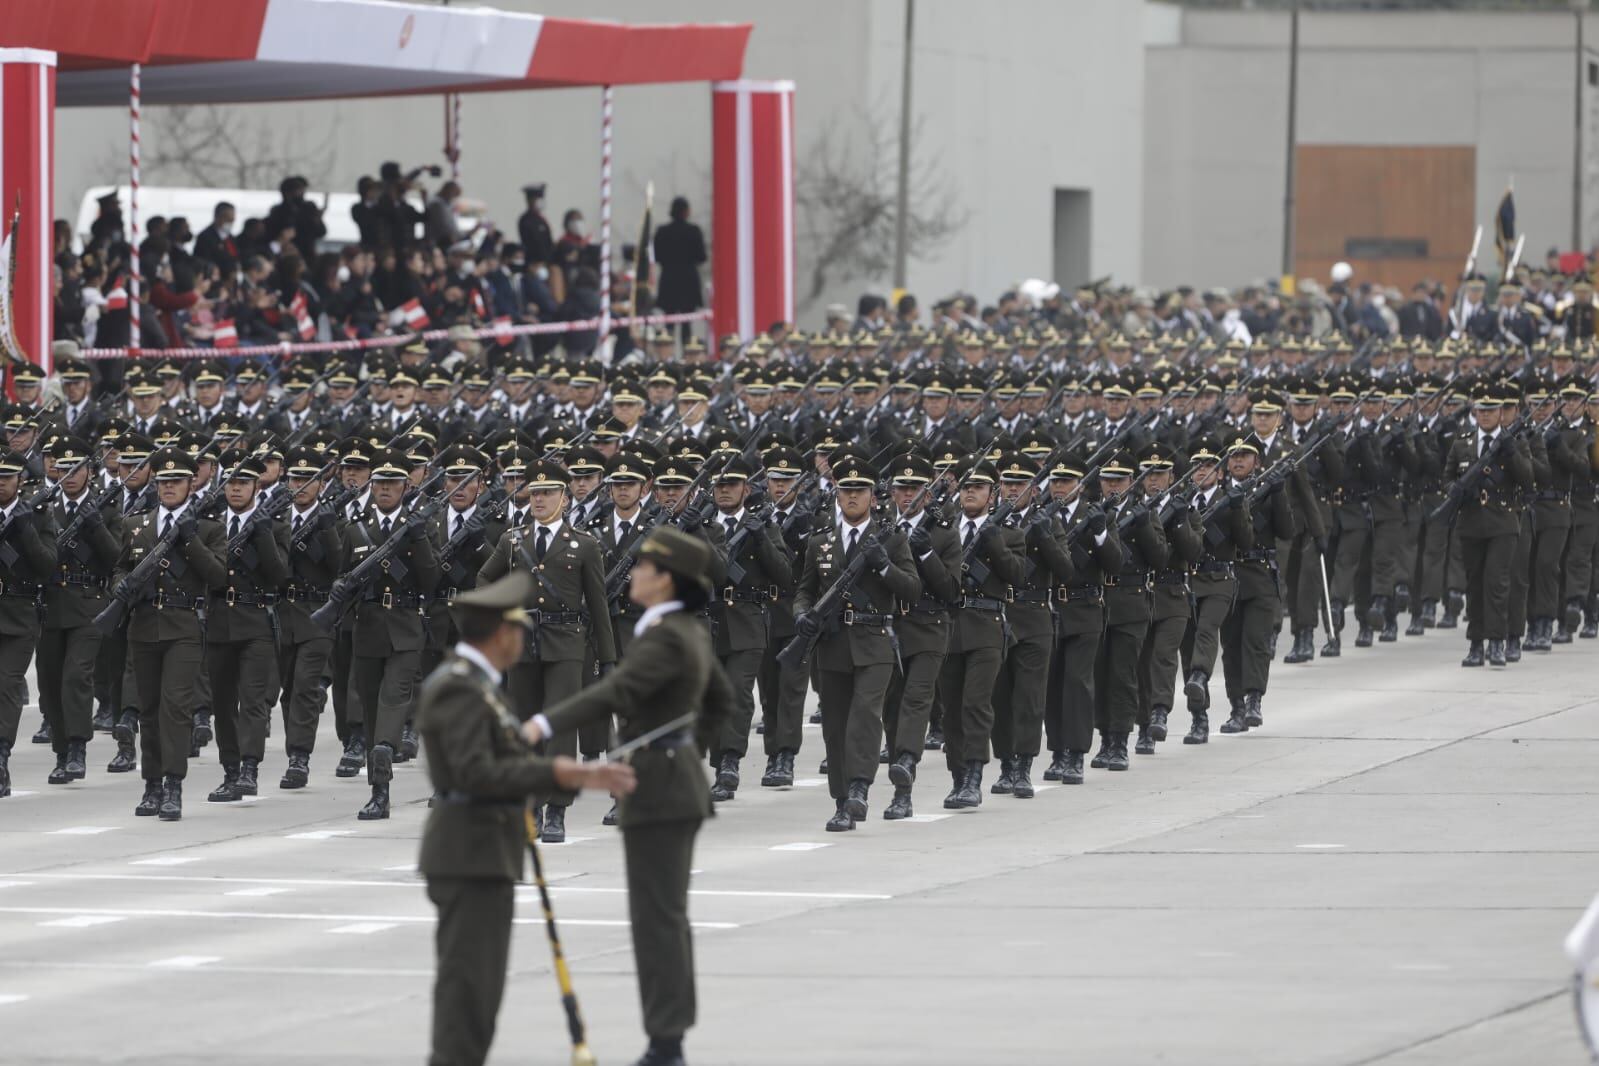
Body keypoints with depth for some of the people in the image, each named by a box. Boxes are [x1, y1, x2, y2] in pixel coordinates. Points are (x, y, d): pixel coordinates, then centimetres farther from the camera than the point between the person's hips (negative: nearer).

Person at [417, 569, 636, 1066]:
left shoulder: (474, 683, 16)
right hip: (471, 856, -11)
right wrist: (556, 774, -29)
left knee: (473, 982, 13)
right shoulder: (458, 688, -17)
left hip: (481, 853, 11)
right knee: (469, 983, -10)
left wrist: (581, 775, 17)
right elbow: (475, 774, -27)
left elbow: (506, 761, 21)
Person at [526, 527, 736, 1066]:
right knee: (668, 918, 12)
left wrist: (546, 723, -44)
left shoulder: (666, 639, -20)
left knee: (656, 919, -7)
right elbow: (720, 700, 24)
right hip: (679, 784, 10)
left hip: (658, 791, -10)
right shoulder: (690, 632, 11)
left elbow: (615, 692, -34)